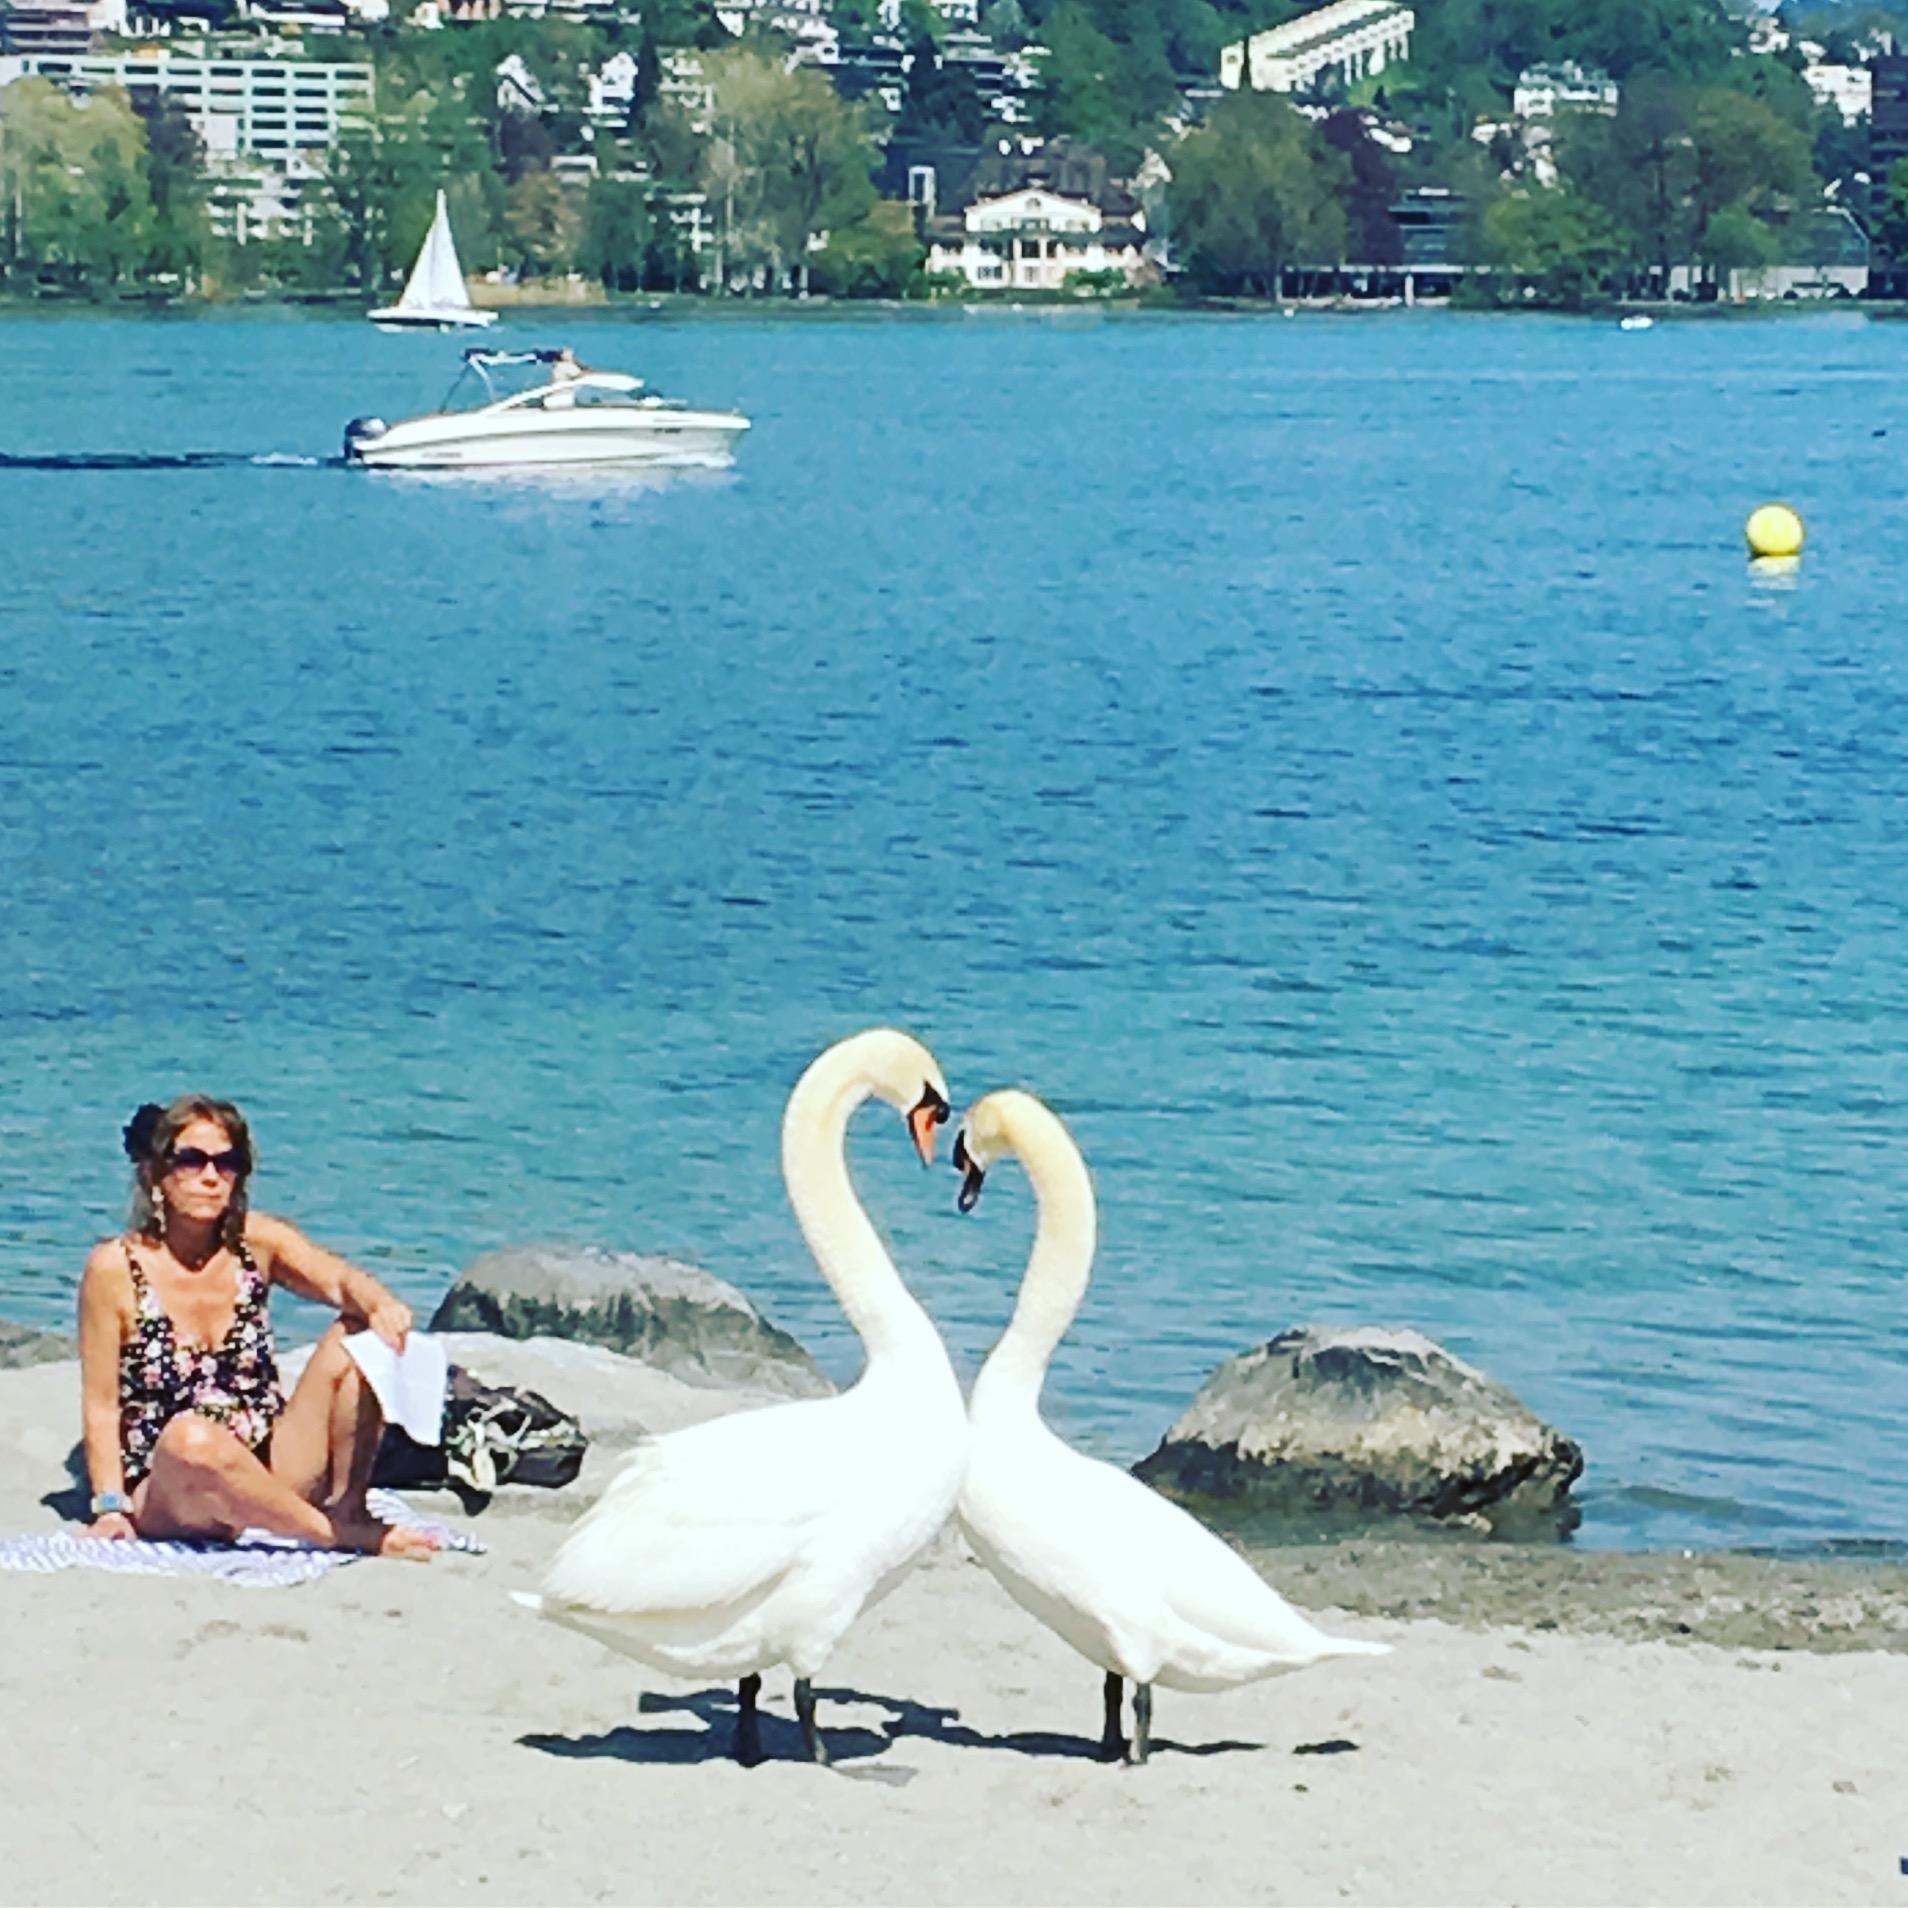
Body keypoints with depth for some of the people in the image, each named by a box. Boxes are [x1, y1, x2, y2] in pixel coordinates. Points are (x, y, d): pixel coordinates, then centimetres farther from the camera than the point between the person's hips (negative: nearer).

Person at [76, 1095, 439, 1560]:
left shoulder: (257, 1243, 4)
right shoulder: (115, 1268, -6)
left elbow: (341, 1280, -14)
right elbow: (101, 1405, -6)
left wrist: (379, 1304, -37)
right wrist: (112, 1508, -17)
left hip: (273, 1475, 4)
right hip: (168, 1497, -4)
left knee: (355, 1339, -13)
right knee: (190, 1436, -40)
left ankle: (349, 1507, -16)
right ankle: (347, 1535, -27)